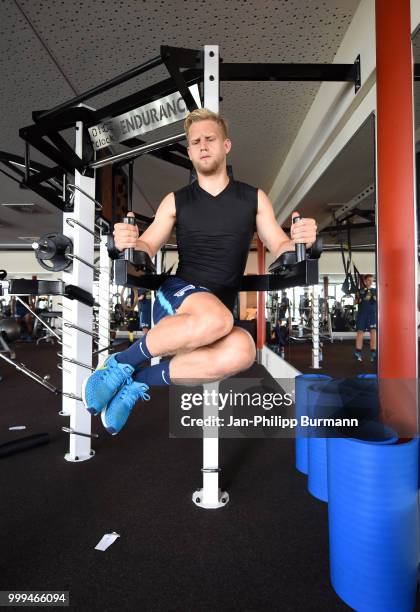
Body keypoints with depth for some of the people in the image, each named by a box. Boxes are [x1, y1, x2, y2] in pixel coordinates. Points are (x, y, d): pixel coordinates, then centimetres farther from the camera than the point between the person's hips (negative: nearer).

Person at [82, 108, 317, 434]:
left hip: (219, 313, 2)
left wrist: (299, 240, -15)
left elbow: (280, 249, 9)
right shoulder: (176, 201, 9)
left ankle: (138, 381, -18)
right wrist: (129, 242, -21)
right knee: (217, 319, -38)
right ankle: (121, 364, -17)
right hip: (176, 295, -2)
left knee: (241, 351, -33)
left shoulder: (254, 199, 11)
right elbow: (147, 249, 3)